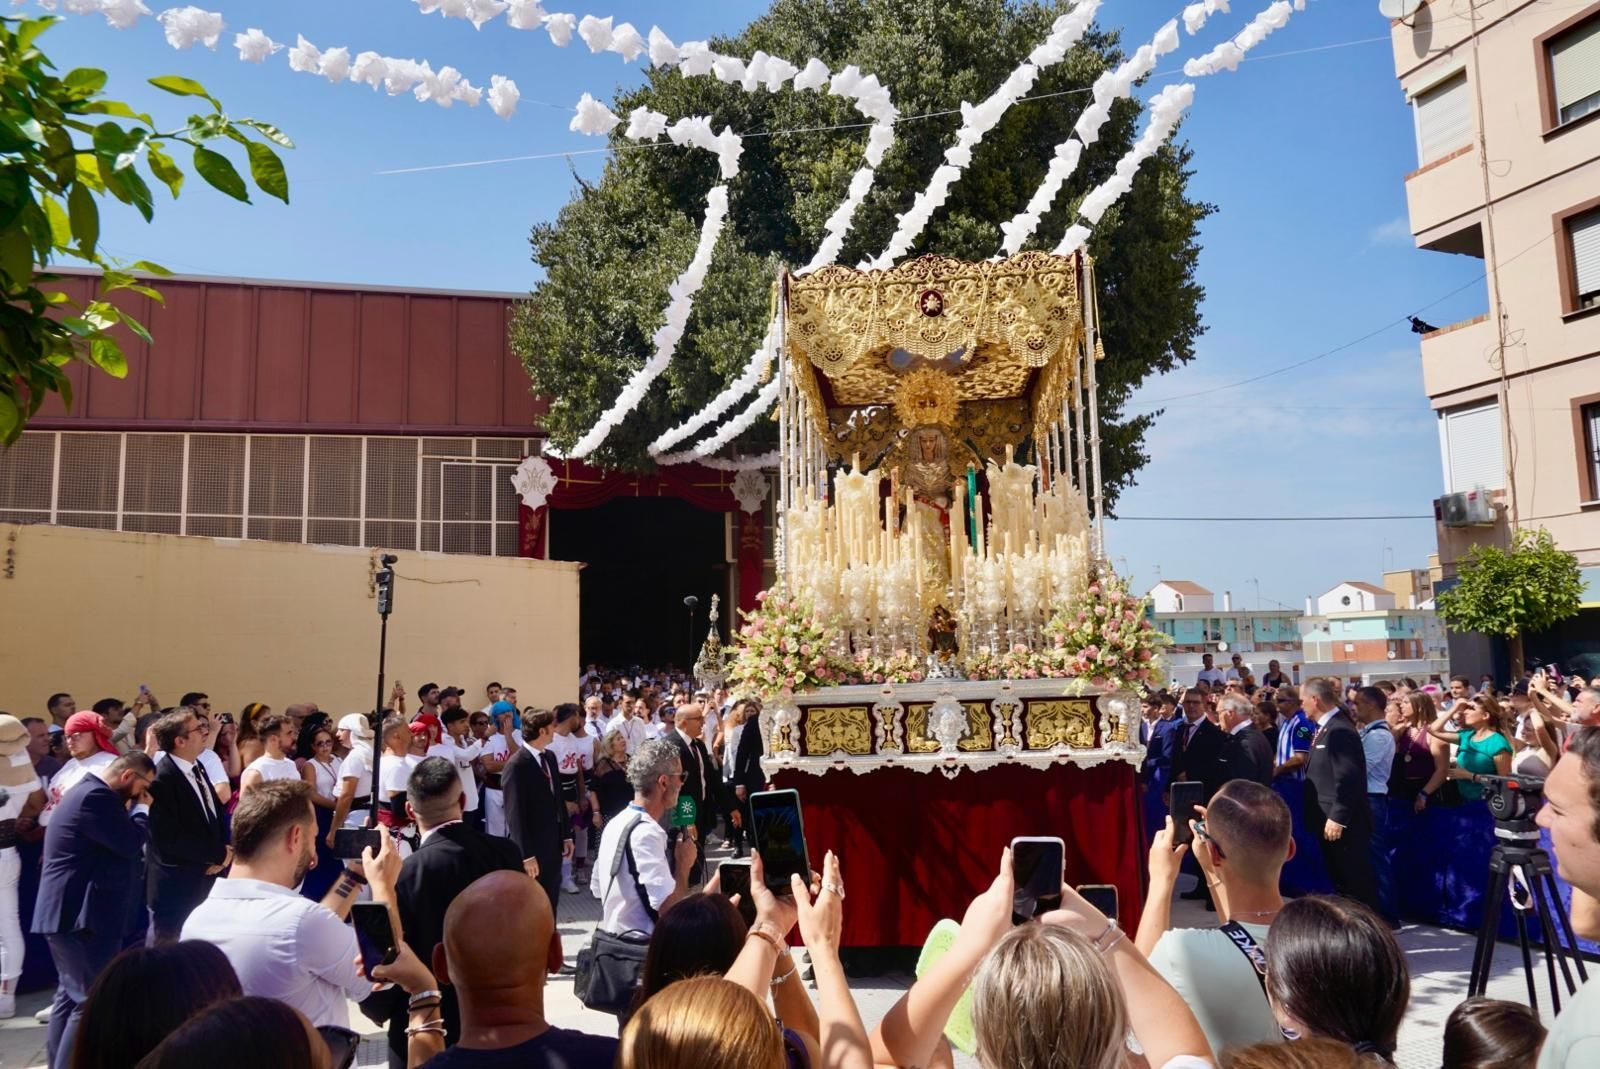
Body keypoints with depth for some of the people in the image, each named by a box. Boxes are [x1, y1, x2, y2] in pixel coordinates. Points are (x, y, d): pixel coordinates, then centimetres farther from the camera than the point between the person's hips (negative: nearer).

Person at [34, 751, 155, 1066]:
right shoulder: (96, 797, -19)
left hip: (71, 912, 12)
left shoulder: (89, 794, 17)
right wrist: (142, 810, -6)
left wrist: (132, 811, 9)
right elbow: (133, 844, -21)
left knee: (72, 995, 19)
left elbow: (120, 844, 20)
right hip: (84, 914, -12)